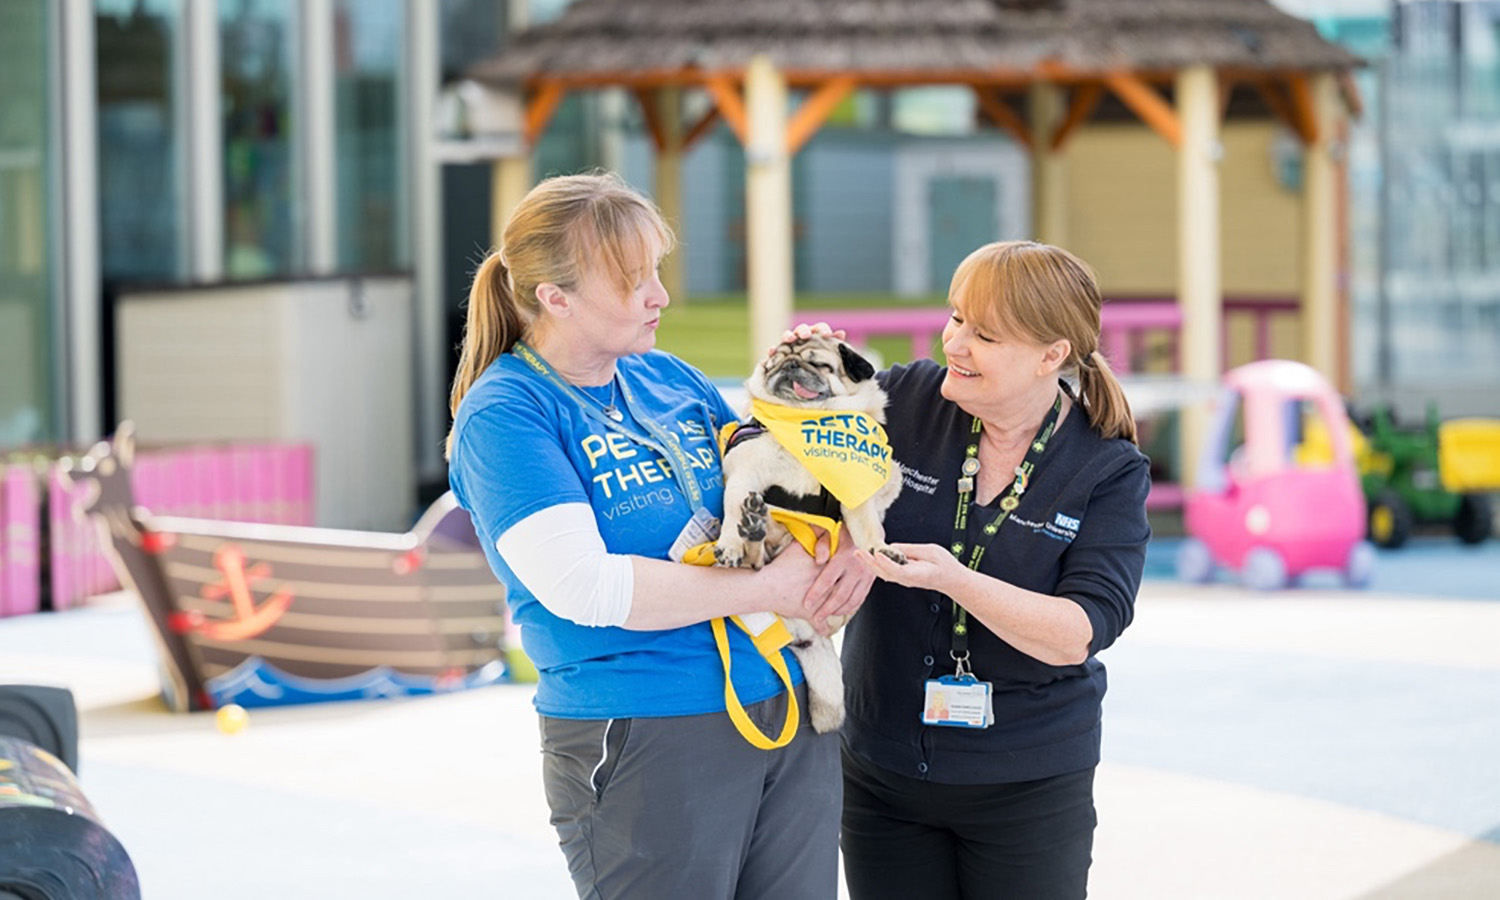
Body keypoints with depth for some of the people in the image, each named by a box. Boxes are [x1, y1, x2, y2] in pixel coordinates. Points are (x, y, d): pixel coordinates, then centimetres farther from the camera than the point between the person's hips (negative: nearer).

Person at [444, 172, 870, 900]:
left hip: (791, 714, 7)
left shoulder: (668, 378, 11)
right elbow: (581, 586, -21)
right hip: (640, 741, -7)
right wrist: (769, 588, -16)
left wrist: (852, 549, -5)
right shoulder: (503, 415, -10)